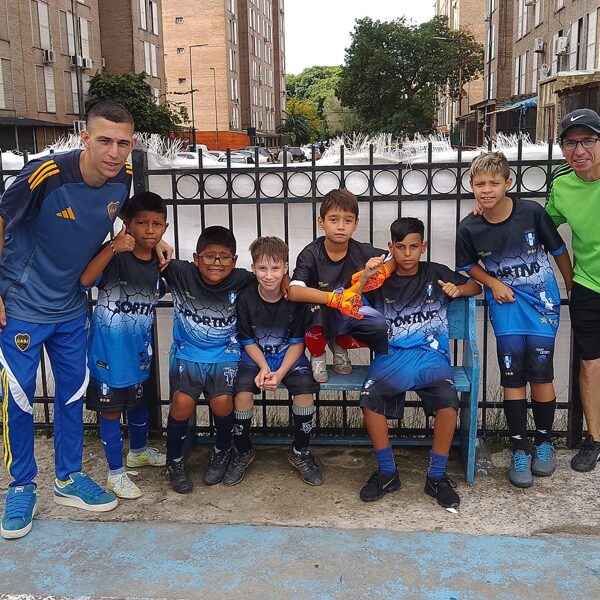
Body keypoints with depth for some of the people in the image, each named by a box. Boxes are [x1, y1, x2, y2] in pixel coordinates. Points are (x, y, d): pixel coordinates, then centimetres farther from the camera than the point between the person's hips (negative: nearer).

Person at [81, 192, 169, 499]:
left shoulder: (158, 263, 0)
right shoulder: (115, 254, -19)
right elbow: (85, 280, -36)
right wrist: (112, 248, -45)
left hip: (139, 348, 6)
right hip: (108, 348, -6)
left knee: (138, 399, 23)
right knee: (111, 408, 5)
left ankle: (138, 451, 47)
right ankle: (116, 473, 19)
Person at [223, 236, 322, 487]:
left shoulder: (295, 298, -13)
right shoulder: (246, 299, -11)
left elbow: (297, 342, -8)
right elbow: (248, 342, -3)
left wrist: (280, 373, -21)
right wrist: (264, 368, -20)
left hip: (289, 356, 0)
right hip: (255, 358, 0)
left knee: (305, 388, -26)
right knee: (242, 391, -26)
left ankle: (300, 452, -2)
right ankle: (243, 452, -1)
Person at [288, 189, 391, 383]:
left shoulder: (361, 252, -9)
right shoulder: (311, 254, -17)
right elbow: (294, 292, -30)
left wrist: (383, 270, -19)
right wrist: (333, 298, -42)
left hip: (351, 314, 3)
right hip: (320, 318, -3)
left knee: (380, 328, -25)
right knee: (318, 308, -37)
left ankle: (340, 345, 9)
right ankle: (317, 355, -4)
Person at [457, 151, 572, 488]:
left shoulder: (531, 212, -15)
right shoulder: (469, 228, -10)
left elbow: (558, 249, 0)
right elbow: (469, 265, 8)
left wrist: (573, 288, 10)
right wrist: (494, 283, -8)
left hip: (541, 298, -1)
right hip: (505, 300, 1)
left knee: (540, 370, -3)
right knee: (513, 374, -3)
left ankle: (544, 441, 18)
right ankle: (519, 449, 10)